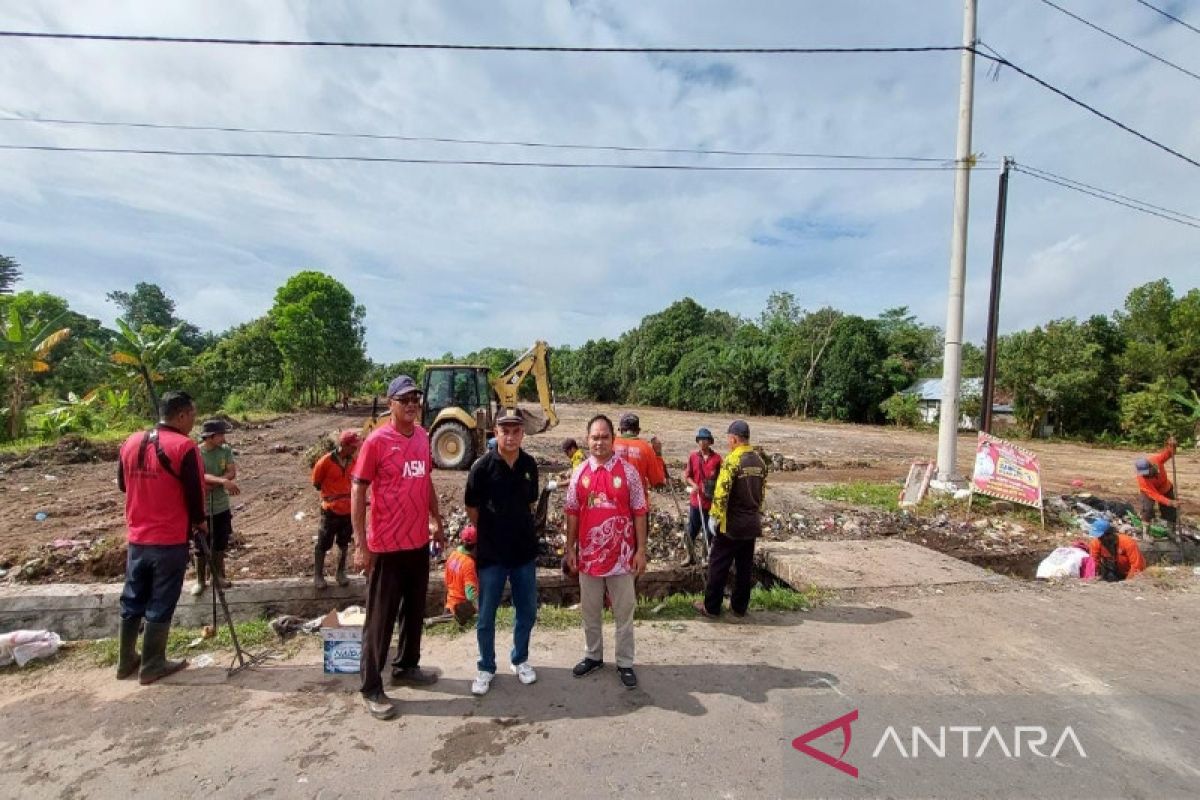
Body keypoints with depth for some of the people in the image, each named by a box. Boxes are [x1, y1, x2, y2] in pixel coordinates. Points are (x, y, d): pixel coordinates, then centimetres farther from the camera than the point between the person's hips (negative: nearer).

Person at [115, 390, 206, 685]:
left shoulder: (131, 442, 4)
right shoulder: (184, 447, -17)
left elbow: (123, 485, 16)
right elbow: (195, 493, -14)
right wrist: (199, 522, 3)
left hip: (137, 538, 7)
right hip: (170, 540, -6)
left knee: (132, 601, 18)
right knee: (160, 605, 5)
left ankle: (126, 661, 30)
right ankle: (152, 666, 14)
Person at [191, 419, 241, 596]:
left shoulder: (226, 450, -2)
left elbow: (232, 473, -9)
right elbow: (201, 476, -26)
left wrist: (213, 484, -22)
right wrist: (223, 481, -39)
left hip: (222, 506, 4)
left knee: (220, 544, 15)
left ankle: (218, 575, 31)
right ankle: (200, 580, 23)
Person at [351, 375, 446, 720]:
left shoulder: (423, 436, 5)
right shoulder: (376, 440, -14)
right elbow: (357, 491, -12)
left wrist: (437, 521, 17)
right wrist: (360, 543, -14)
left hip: (418, 542, 6)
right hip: (386, 545, -6)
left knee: (415, 610, 19)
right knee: (380, 618, 6)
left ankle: (406, 667, 38)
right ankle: (371, 689, 21)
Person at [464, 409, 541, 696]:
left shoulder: (530, 464, -2)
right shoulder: (482, 467, -14)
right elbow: (471, 508, -3)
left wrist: (517, 529, 11)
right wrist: (493, 531, 6)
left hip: (525, 552, 4)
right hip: (491, 554, -3)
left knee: (527, 612, 15)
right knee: (486, 617, 10)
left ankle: (520, 659, 38)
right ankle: (486, 668, 31)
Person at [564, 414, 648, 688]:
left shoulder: (628, 471, -8)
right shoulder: (579, 473, 0)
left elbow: (639, 513, -5)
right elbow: (572, 513, 5)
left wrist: (641, 550, -7)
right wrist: (570, 548, 2)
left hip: (621, 555, -2)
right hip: (588, 554, 3)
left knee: (623, 612, 10)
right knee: (590, 611, 17)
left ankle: (625, 663, 26)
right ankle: (593, 655, 36)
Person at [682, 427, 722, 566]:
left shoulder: (717, 458, -5)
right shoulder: (693, 457, 2)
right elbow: (687, 476, 5)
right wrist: (693, 485, -13)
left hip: (711, 502, -2)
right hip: (696, 500, 2)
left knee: (710, 532, 6)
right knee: (691, 531, 9)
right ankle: (690, 556, 26)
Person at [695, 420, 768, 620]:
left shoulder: (732, 460, -17)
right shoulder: (760, 461, 6)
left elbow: (721, 492, -21)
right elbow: (762, 492, 13)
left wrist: (714, 516, -12)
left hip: (731, 524, -7)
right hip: (752, 524, 7)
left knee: (719, 565, 4)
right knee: (745, 567, 14)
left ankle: (711, 607, 12)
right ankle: (739, 607, 23)